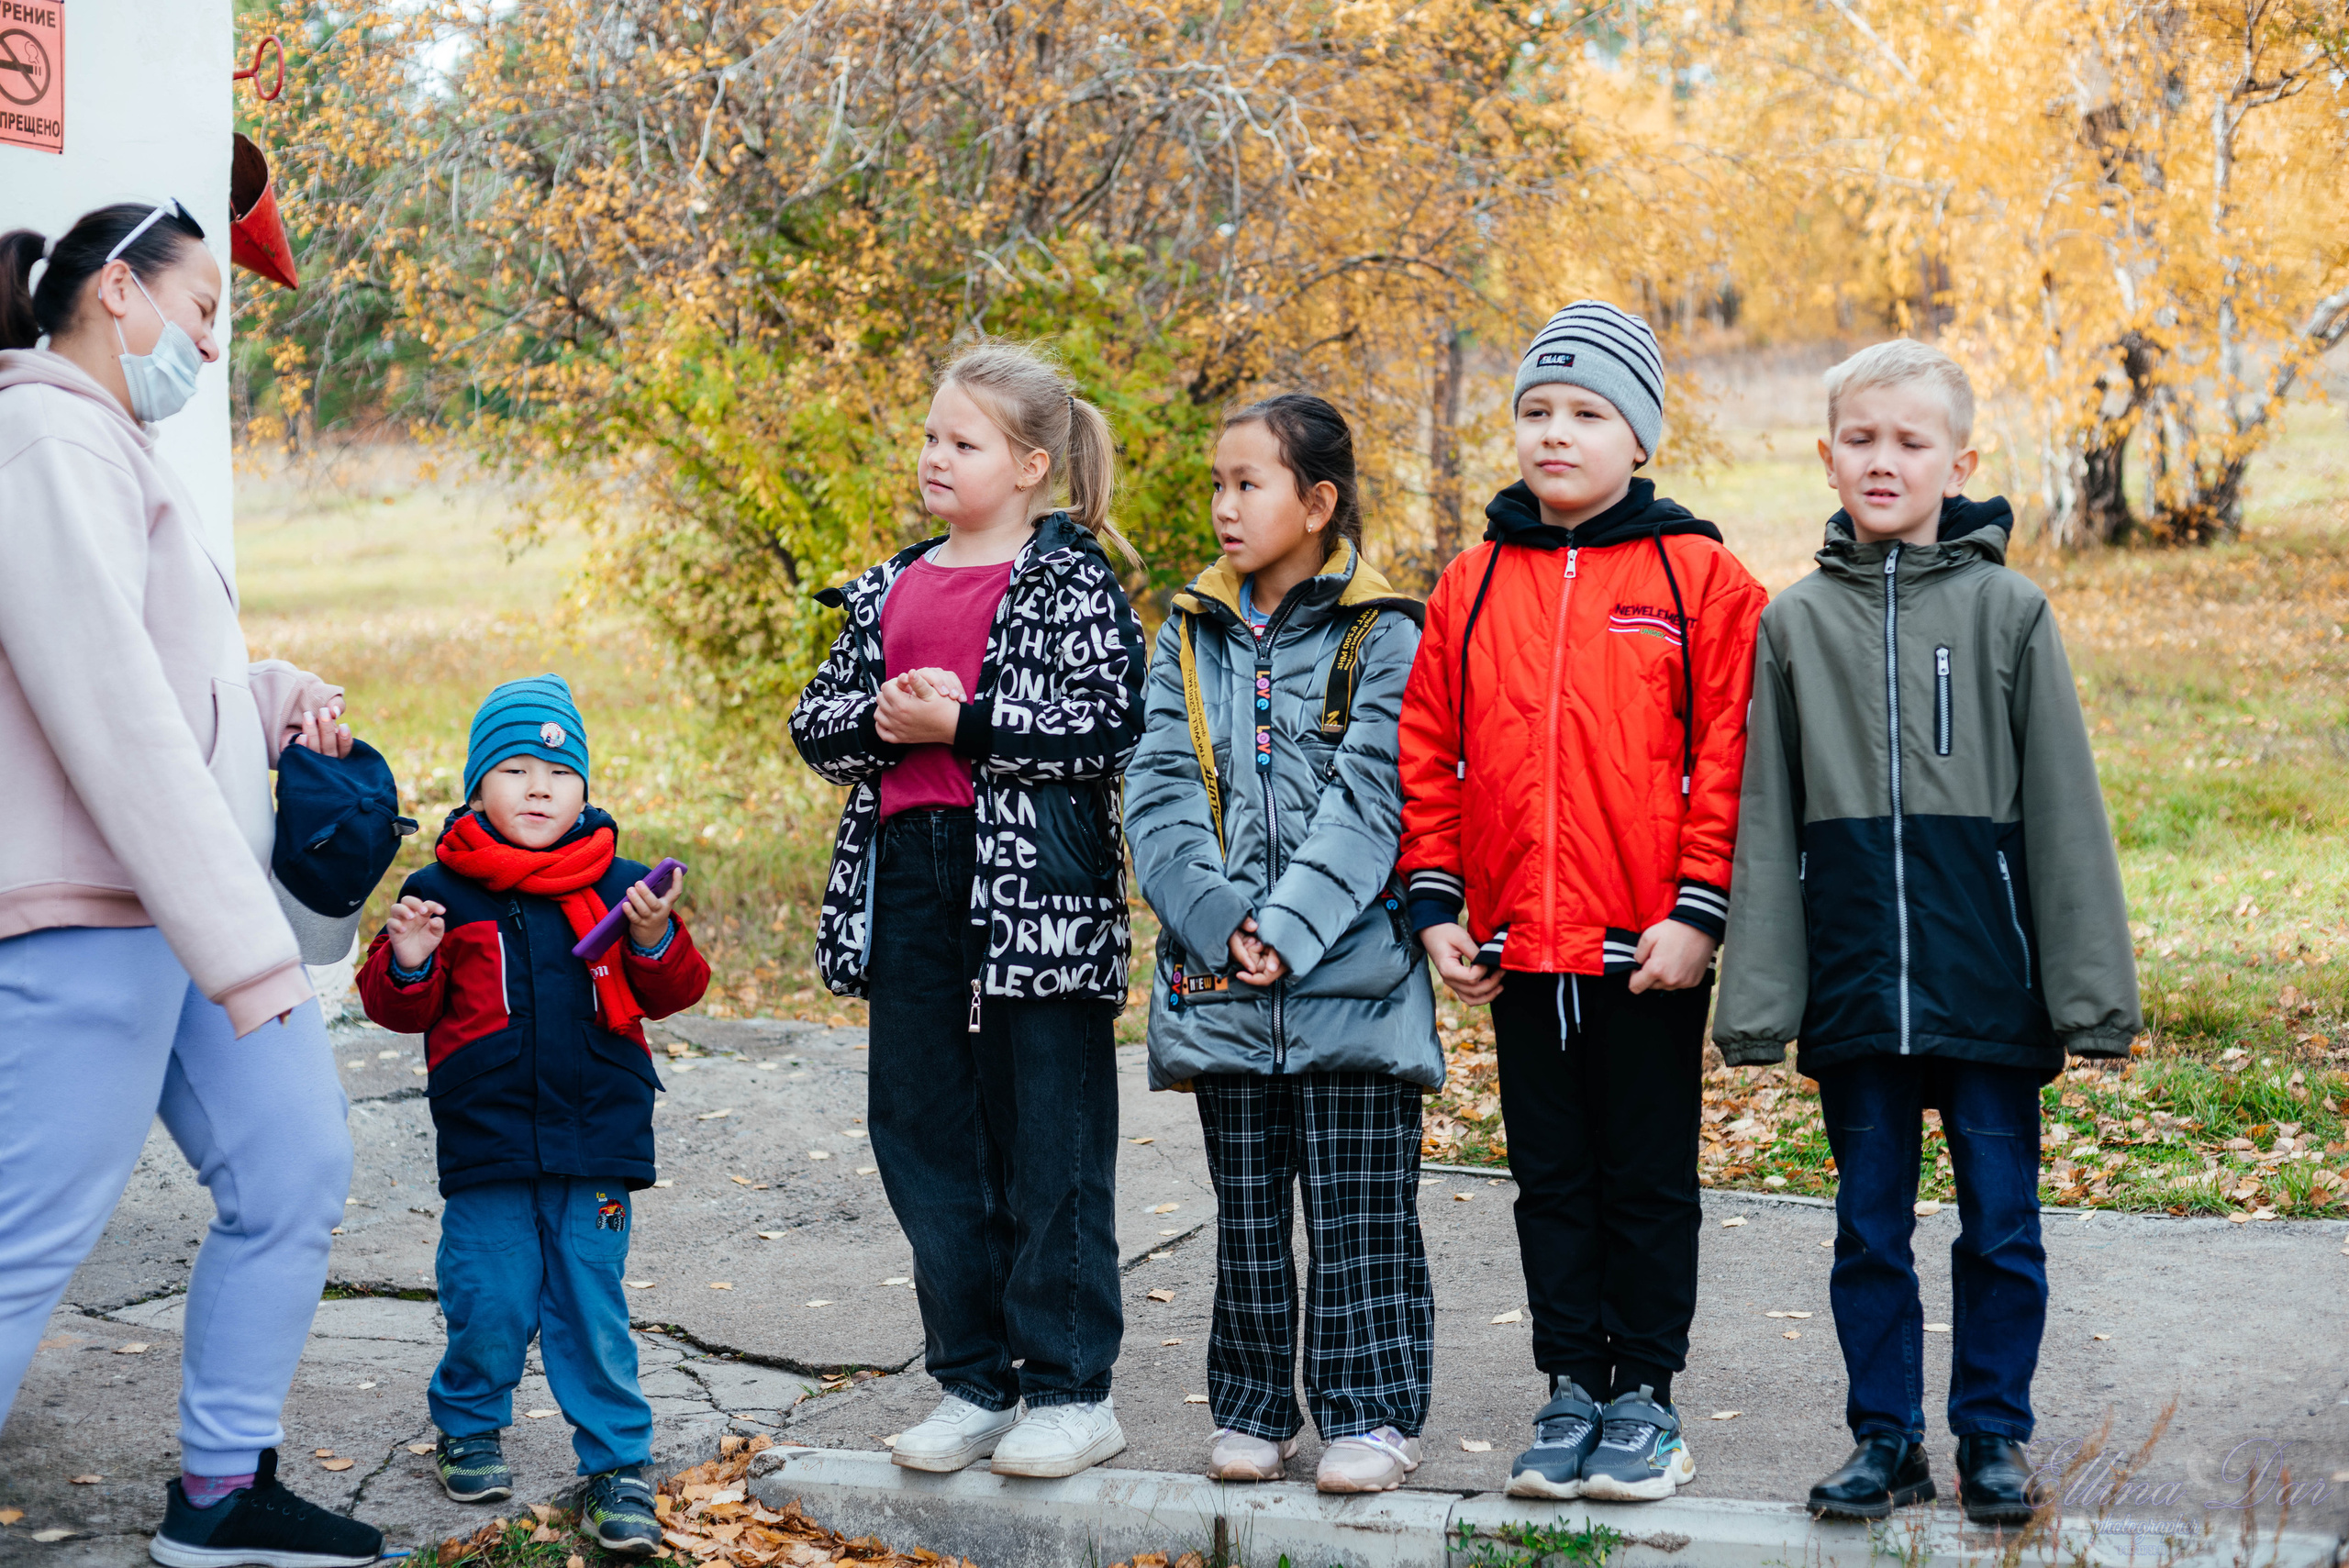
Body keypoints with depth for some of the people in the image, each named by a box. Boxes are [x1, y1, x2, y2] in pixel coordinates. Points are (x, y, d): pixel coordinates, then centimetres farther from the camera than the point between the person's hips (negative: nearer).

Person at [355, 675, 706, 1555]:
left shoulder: (617, 886, 5)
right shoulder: (444, 891, 2)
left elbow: (674, 993, 4)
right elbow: (399, 1009, 6)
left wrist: (656, 942, -14)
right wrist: (408, 965, -14)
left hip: (596, 1137, 1)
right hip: (486, 1143, -1)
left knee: (592, 1306, 4)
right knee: (489, 1302, 3)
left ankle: (617, 1465, 14)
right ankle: (467, 1428, 29)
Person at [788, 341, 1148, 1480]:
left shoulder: (1072, 582, -3)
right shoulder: (889, 591, 16)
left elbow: (1110, 727, -14)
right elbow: (816, 724, 14)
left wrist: (965, 721, -17)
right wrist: (882, 723, -7)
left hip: (1035, 883, -7)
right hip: (905, 880, 7)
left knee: (1048, 1142, -1)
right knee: (923, 1131, 10)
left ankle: (1071, 1389, 9)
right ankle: (974, 1383, 21)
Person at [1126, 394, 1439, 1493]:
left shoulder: (1383, 638, -3)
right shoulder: (1190, 636, 9)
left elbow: (1370, 798, -11)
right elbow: (1160, 791, 1)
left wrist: (1289, 929, -20)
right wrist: (1219, 922, -13)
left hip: (1350, 976, -4)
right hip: (1218, 984, 4)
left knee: (1359, 1214, 2)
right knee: (1246, 1210, 13)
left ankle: (1372, 1413, 12)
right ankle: (1252, 1408, 24)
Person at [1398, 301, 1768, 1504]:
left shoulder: (1699, 579, -4)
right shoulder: (1473, 585, 7)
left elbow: (1728, 757, -7)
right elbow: (1429, 756, 9)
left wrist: (1698, 909, -12)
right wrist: (1436, 904, 3)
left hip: (1648, 947, -4)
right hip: (1517, 943, 4)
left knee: (1647, 1180, 8)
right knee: (1551, 1178, 12)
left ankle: (1646, 1395, 19)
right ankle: (1572, 1388, 22)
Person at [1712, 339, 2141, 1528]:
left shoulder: (2008, 611, 1)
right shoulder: (1796, 623, 6)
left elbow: (2063, 809, 1)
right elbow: (1766, 819, 6)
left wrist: (2091, 986, -3)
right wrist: (1757, 997, 1)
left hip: (1988, 979, -1)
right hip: (1855, 983, 2)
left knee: (2001, 1225, 6)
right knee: (1871, 1227, 9)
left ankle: (1993, 1436, 20)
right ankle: (1885, 1437, 21)